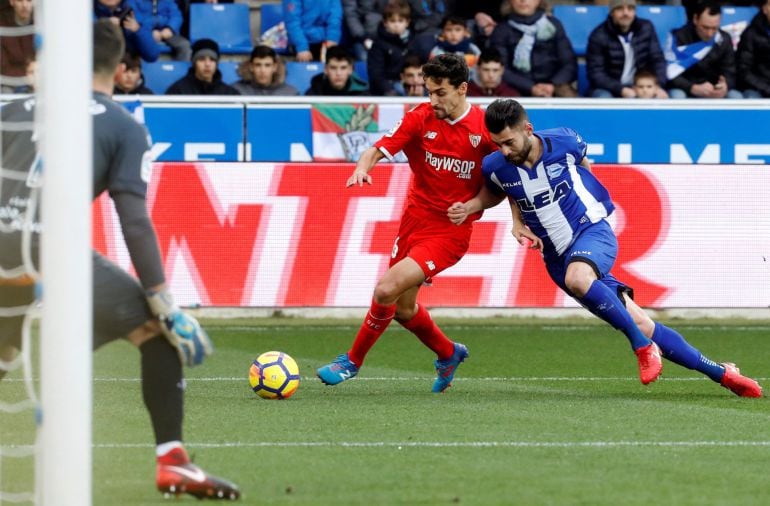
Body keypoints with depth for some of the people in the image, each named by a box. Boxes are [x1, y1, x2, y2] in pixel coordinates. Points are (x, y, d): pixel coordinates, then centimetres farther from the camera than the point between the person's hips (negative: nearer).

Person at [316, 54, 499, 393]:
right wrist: (362, 167, -33)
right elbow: (380, 148, -14)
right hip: (414, 221, 5)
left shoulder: (485, 127, -9)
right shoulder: (421, 119, -4)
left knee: (387, 289, -19)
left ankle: (353, 361, 0)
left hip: (450, 231, -5)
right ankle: (448, 354, 43)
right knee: (403, 307, 15)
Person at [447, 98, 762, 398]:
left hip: (592, 231, -3)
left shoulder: (564, 142, -13)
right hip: (556, 257, 3)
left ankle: (643, 347, -24)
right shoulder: (495, 167, -8)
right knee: (641, 325, -4)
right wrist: (467, 207, 1)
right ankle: (720, 374, 7)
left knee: (576, 277, -39)